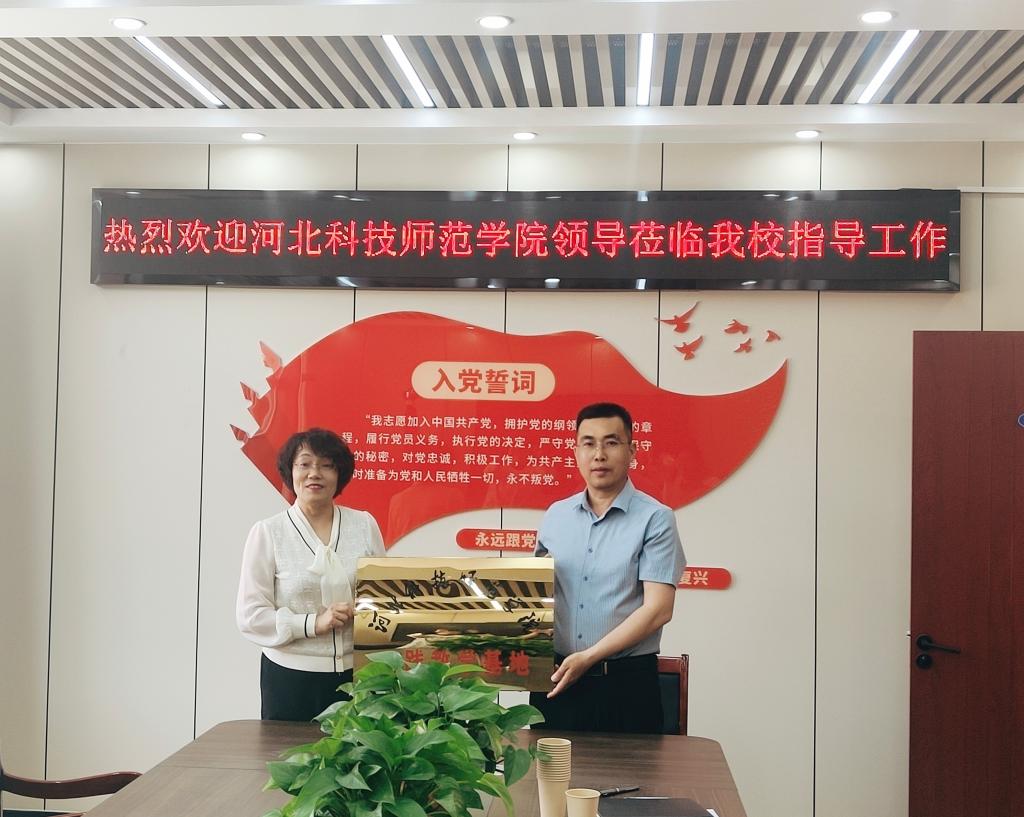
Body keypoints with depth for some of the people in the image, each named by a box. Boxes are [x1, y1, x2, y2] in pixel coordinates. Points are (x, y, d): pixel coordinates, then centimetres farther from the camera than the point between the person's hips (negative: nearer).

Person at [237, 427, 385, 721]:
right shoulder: (267, 533, -3)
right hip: (290, 675, -2)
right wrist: (313, 623, -16)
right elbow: (250, 614, -6)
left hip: (356, 672, 2)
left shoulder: (364, 525, 4)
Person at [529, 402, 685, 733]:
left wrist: (588, 657, -16)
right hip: (555, 679, 4)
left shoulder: (655, 519, -6)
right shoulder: (555, 516, 9)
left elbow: (657, 610, -12)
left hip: (626, 682, -4)